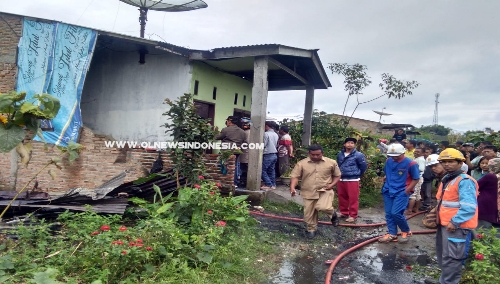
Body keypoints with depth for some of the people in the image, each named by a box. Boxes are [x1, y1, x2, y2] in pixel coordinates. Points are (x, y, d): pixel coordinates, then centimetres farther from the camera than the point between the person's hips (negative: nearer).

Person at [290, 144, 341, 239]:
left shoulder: (331, 162, -2)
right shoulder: (301, 163, -6)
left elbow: (337, 175, 9)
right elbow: (295, 176, -7)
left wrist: (332, 184, -7)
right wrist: (292, 187, -23)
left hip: (325, 191, -1)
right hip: (308, 193, 2)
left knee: (323, 207, -24)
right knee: (309, 213, 6)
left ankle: (332, 214, 10)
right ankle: (311, 229, 31)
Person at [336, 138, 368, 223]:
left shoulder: (358, 155, -9)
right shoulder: (340, 155, 8)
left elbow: (364, 166, -3)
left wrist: (357, 175, 5)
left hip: (352, 180, -6)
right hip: (341, 180, 6)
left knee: (353, 198, -3)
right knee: (342, 197, 13)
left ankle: (353, 215, 5)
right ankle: (344, 213, 28)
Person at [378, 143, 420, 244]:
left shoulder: (410, 164, -14)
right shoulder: (389, 161, 2)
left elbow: (416, 179, -7)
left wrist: (407, 190, -11)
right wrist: (385, 179, 5)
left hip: (402, 192, -6)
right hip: (388, 191, 6)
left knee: (396, 213, -12)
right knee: (388, 213, 7)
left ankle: (406, 231, 13)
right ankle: (392, 234, 19)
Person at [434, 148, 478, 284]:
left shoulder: (465, 181, -17)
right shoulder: (446, 179, 14)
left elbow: (469, 207, -25)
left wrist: (454, 222, -24)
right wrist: (437, 212, 15)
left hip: (457, 226, -10)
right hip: (444, 224, 10)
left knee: (450, 259, -3)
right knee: (443, 256, 20)